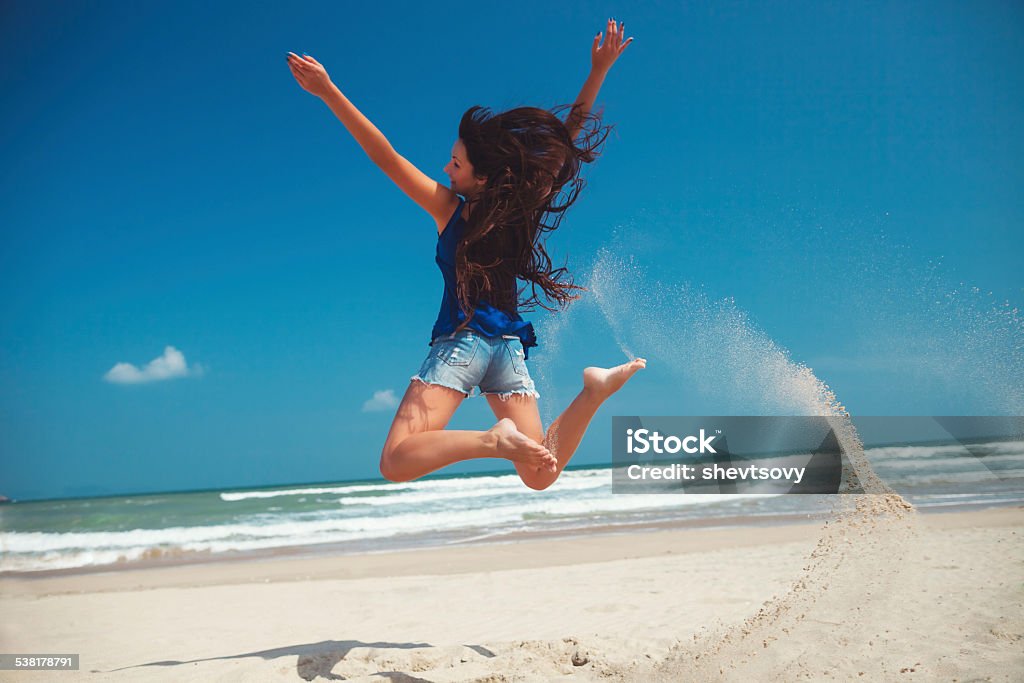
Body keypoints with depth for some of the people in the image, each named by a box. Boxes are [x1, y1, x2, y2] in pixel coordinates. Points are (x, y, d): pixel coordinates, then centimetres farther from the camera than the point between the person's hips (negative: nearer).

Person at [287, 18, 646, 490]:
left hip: (461, 339, -5)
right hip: (509, 345, 6)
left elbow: (385, 157, -7)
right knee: (539, 476, 8)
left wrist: (328, 92, -8)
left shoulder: (449, 208, -5)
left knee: (396, 463, -12)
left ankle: (494, 438, -30)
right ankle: (593, 391, -14)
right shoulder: (524, 204, 5)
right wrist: (598, 72, 4)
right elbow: (566, 137, 10)